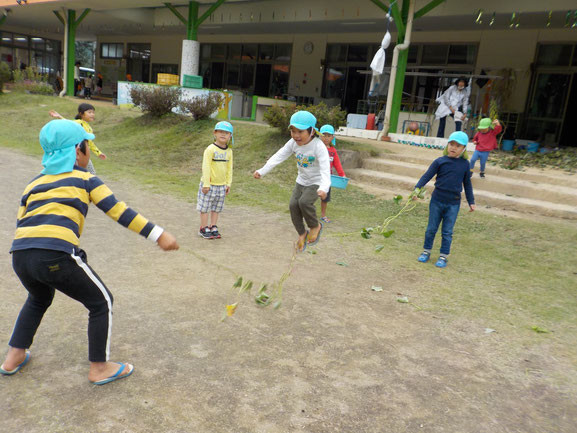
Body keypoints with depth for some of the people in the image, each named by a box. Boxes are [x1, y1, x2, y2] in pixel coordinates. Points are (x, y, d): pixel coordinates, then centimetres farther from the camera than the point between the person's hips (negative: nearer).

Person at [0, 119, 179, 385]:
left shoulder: (34, 183, 24)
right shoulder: (85, 179, 10)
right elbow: (119, 211, 1)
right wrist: (158, 235, -1)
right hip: (56, 256, -6)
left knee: (39, 299, 37)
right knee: (101, 303, 14)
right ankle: (99, 368, 21)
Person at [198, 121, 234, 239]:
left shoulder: (229, 151, 5)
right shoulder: (210, 149, -13)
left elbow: (229, 169, 12)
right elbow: (206, 167, -14)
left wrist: (228, 184, 11)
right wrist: (206, 184, -16)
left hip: (221, 185, 5)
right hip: (209, 185, -5)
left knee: (217, 208, 13)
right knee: (205, 207, 4)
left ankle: (213, 227, 24)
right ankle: (203, 229, 15)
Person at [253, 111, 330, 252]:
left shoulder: (319, 147, -27)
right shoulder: (293, 143, -9)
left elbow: (325, 169, -37)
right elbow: (278, 157, -13)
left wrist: (323, 188, -54)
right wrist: (262, 171, -24)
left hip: (316, 182, -6)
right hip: (302, 181, 6)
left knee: (304, 202, -27)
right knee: (293, 205, -9)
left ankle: (315, 226, 0)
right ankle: (302, 233, 11)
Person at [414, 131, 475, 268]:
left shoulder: (465, 164, 2)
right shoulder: (440, 161, -5)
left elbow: (467, 184, 11)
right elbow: (427, 175, -8)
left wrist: (471, 201, 11)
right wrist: (417, 188, -23)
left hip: (453, 203, 0)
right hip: (437, 200, 0)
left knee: (447, 231, 6)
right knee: (431, 228, 10)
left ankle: (444, 256, 18)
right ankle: (427, 251, 26)